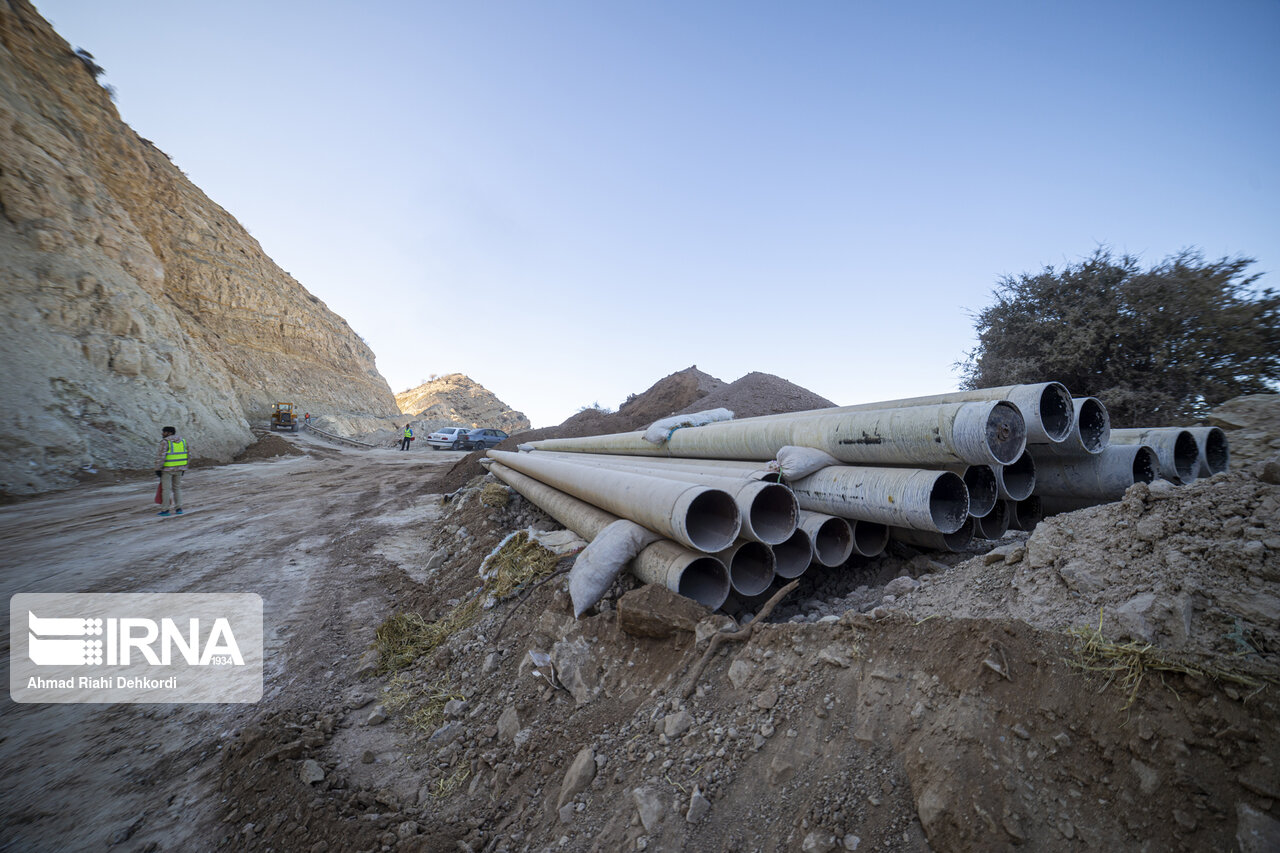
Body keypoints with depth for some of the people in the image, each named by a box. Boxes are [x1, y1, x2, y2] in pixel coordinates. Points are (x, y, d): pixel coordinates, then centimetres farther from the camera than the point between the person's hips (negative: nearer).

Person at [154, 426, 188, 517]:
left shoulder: (165, 442, -13)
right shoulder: (182, 440, 6)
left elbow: (161, 456, -17)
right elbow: (187, 455, 9)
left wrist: (158, 469, -9)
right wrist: (184, 468, 16)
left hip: (167, 468, -6)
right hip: (179, 468, 6)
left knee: (166, 489, 2)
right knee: (177, 488, 13)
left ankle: (165, 510, 8)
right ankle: (179, 509, 14)